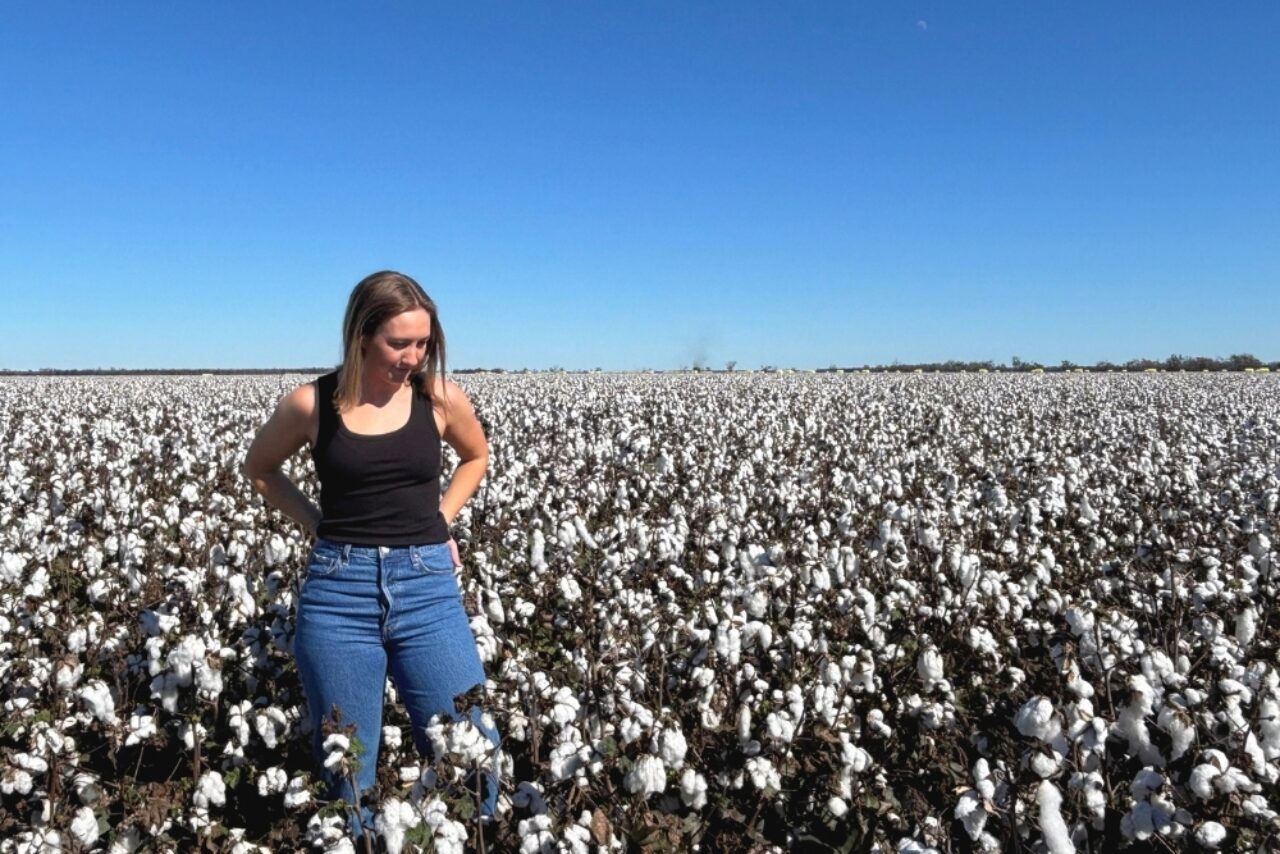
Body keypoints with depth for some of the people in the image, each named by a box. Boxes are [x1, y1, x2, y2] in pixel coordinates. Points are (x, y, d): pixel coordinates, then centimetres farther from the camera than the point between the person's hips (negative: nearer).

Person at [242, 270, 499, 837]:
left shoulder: (441, 399, -1)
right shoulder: (312, 404, -3)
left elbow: (476, 457, 20)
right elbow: (259, 469, 15)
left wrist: (440, 519, 7)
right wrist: (317, 521, 2)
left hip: (427, 587, 1)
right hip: (339, 590, -1)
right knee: (347, 772, 7)